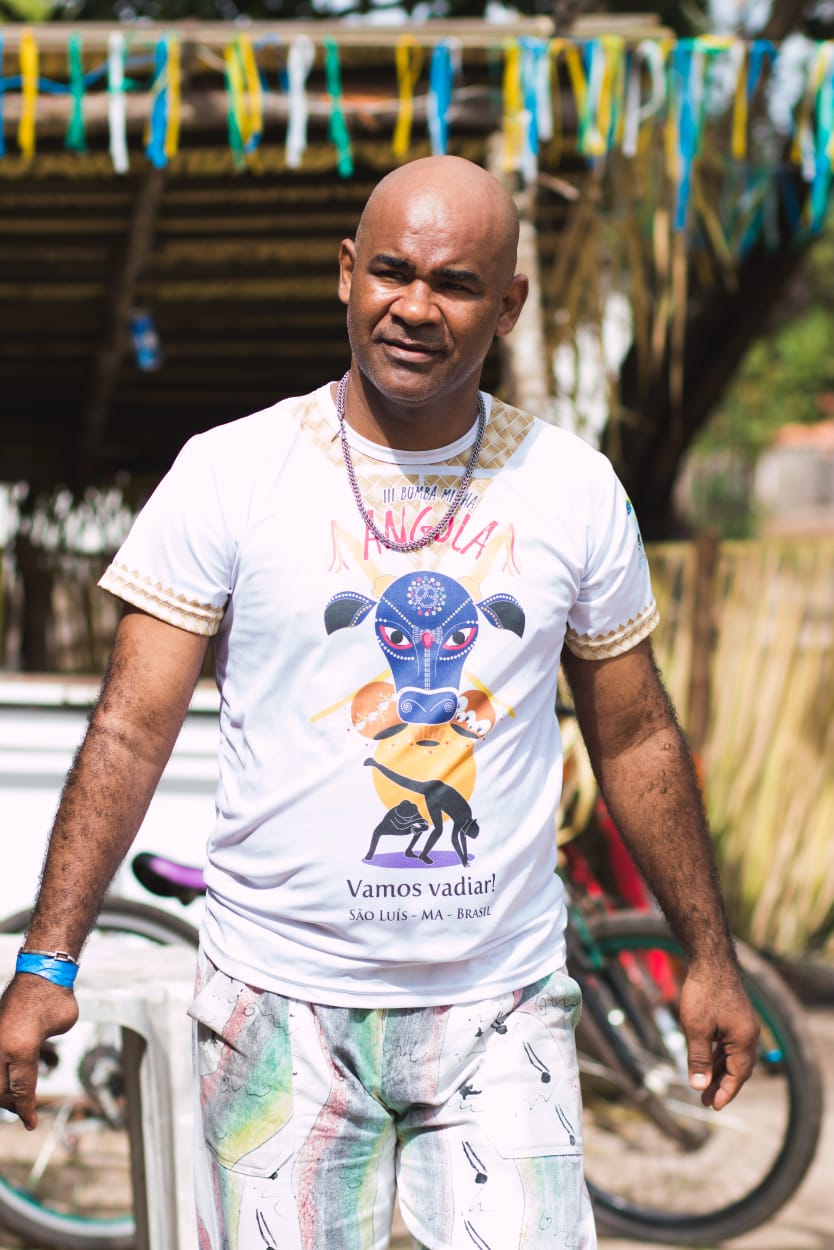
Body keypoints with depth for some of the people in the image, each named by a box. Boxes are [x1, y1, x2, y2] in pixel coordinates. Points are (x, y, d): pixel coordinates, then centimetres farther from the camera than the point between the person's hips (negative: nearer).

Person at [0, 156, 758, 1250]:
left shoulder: (574, 489, 4)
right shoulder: (229, 473, -3)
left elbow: (636, 738, 13)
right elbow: (134, 728, -4)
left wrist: (710, 957, 16)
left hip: (503, 1009, 2)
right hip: (281, 1004, -1)